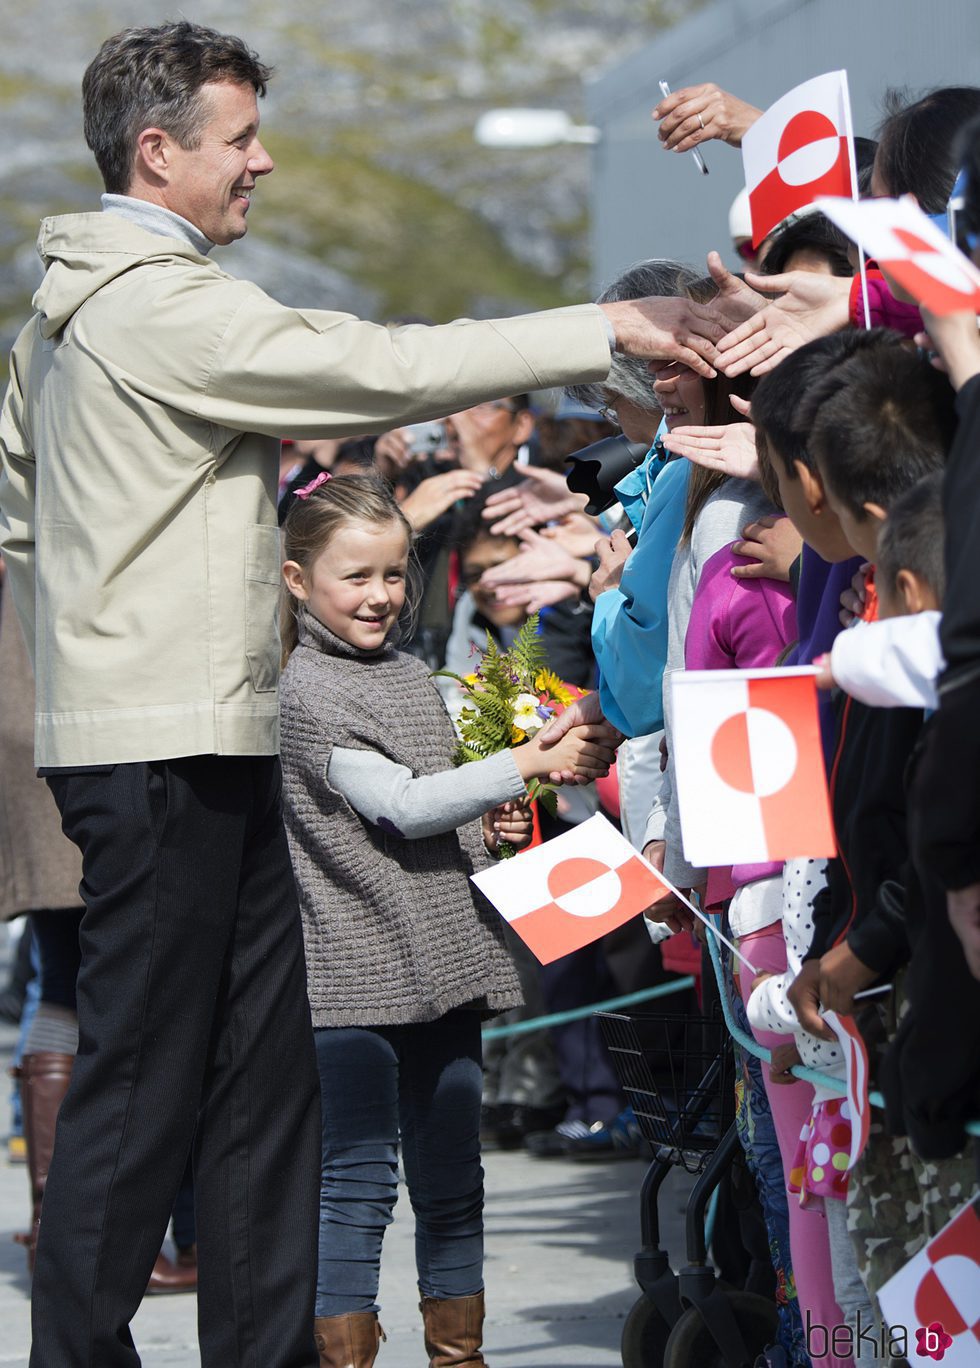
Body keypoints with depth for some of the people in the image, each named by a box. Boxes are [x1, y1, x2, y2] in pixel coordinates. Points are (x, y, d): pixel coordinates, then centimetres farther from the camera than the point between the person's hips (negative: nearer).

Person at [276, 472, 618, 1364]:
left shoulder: (413, 676, 15)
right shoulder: (303, 693, -9)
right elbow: (398, 804, -17)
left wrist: (489, 828, 6)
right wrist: (530, 765, -19)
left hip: (444, 963, 7)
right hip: (354, 973, -7)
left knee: (452, 1180, 12)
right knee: (359, 1182, -5)